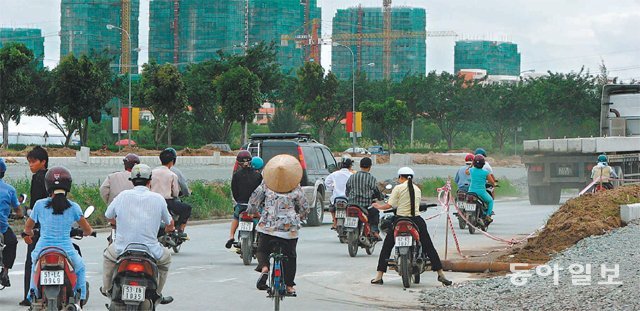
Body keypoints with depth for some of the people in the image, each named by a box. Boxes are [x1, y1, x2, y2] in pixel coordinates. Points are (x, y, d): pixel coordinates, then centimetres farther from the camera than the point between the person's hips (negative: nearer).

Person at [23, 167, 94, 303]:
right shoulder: (73, 207, -4)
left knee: (35, 266, 37)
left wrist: (30, 233, 36)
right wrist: (85, 233, 28)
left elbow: (28, 228, 12)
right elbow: (88, 230, 3)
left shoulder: (40, 205, -1)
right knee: (80, 268, 33)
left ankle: (32, 295, 35)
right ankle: (81, 297, 27)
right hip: (66, 251, -1)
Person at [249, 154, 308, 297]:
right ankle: (289, 286, 16)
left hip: (267, 225, 0)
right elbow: (304, 208, 9)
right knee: (290, 256, 14)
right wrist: (300, 217, 31)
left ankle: (264, 268, -14)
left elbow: (253, 201, 6)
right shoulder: (296, 189, -1)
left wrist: (251, 212, 27)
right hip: (289, 227, 0)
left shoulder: (265, 185, -2)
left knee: (262, 250, 18)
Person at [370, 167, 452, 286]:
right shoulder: (417, 189, 10)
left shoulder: (398, 188, -3)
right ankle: (441, 274, 6)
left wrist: (379, 206, 12)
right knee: (429, 247, 9)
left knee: (386, 247, 8)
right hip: (416, 221, 3)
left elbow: (389, 205, -7)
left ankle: (379, 276, 4)